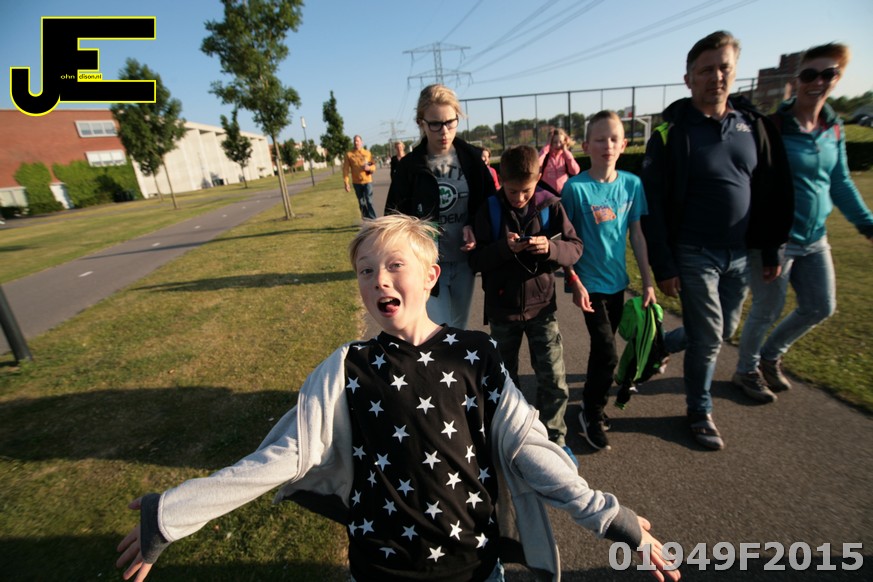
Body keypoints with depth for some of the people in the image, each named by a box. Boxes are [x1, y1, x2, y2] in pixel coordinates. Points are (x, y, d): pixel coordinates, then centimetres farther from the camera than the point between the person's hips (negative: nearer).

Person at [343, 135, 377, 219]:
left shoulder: (367, 153, 5)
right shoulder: (349, 154, 2)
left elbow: (373, 166, 7)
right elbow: (346, 169, -1)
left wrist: (369, 168, -16)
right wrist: (346, 183, -7)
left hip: (367, 181, -1)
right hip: (356, 182, 1)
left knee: (369, 201, -8)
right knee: (361, 203, 8)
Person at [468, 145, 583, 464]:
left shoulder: (550, 205, -5)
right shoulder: (489, 210, -6)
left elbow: (575, 247, -4)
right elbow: (476, 259, -9)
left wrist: (550, 248, -24)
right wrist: (504, 247, -26)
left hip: (541, 305, 0)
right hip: (502, 308, 0)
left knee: (554, 379, 4)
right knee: (505, 379, 16)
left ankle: (554, 439, 27)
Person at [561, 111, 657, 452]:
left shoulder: (632, 184, 0)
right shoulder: (575, 188, -13)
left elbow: (637, 235, 5)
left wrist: (647, 282, 5)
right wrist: (576, 283, -12)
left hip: (617, 281, 5)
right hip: (590, 283, -5)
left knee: (602, 348, 17)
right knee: (607, 353, -5)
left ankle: (592, 398, 39)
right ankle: (592, 415, 17)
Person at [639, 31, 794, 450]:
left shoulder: (754, 124, 6)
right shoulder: (672, 131, -9)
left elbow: (774, 192, 10)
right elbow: (653, 205, -12)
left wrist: (773, 251, 8)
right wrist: (663, 266, -14)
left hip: (739, 253, 5)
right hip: (693, 254, -5)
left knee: (725, 330, 15)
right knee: (708, 337, 1)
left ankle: (660, 346, 41)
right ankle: (699, 412, 23)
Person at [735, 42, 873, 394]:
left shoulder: (834, 130, 8)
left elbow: (840, 183, 16)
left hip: (815, 239, 7)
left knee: (821, 308, 15)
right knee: (767, 310, 4)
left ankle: (770, 355, 36)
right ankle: (747, 371, 27)